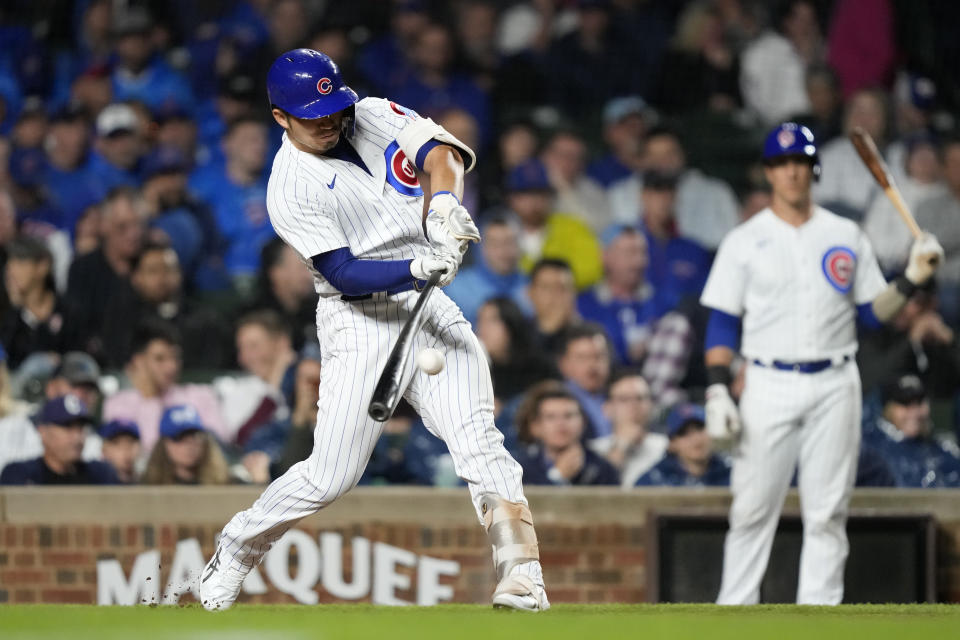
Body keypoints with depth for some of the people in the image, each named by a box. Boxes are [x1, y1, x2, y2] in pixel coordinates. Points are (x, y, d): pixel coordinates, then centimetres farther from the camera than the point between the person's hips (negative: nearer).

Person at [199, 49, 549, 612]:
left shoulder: (373, 117, 5)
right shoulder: (290, 189, -10)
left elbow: (440, 152, -7)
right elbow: (343, 273, -18)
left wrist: (446, 201, -28)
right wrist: (418, 268, -32)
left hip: (431, 310, 4)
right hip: (359, 323, -4)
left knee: (477, 438, -15)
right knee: (331, 477, -6)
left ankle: (522, 576, -20)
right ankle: (234, 554, 17)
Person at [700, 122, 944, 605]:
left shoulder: (846, 236, 10)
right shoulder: (745, 241, 4)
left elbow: (872, 314, 11)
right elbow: (722, 324, 1)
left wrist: (911, 280, -5)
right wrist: (717, 391, -9)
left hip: (834, 387, 2)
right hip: (769, 387, -2)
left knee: (828, 514, 1)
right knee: (752, 509, -3)